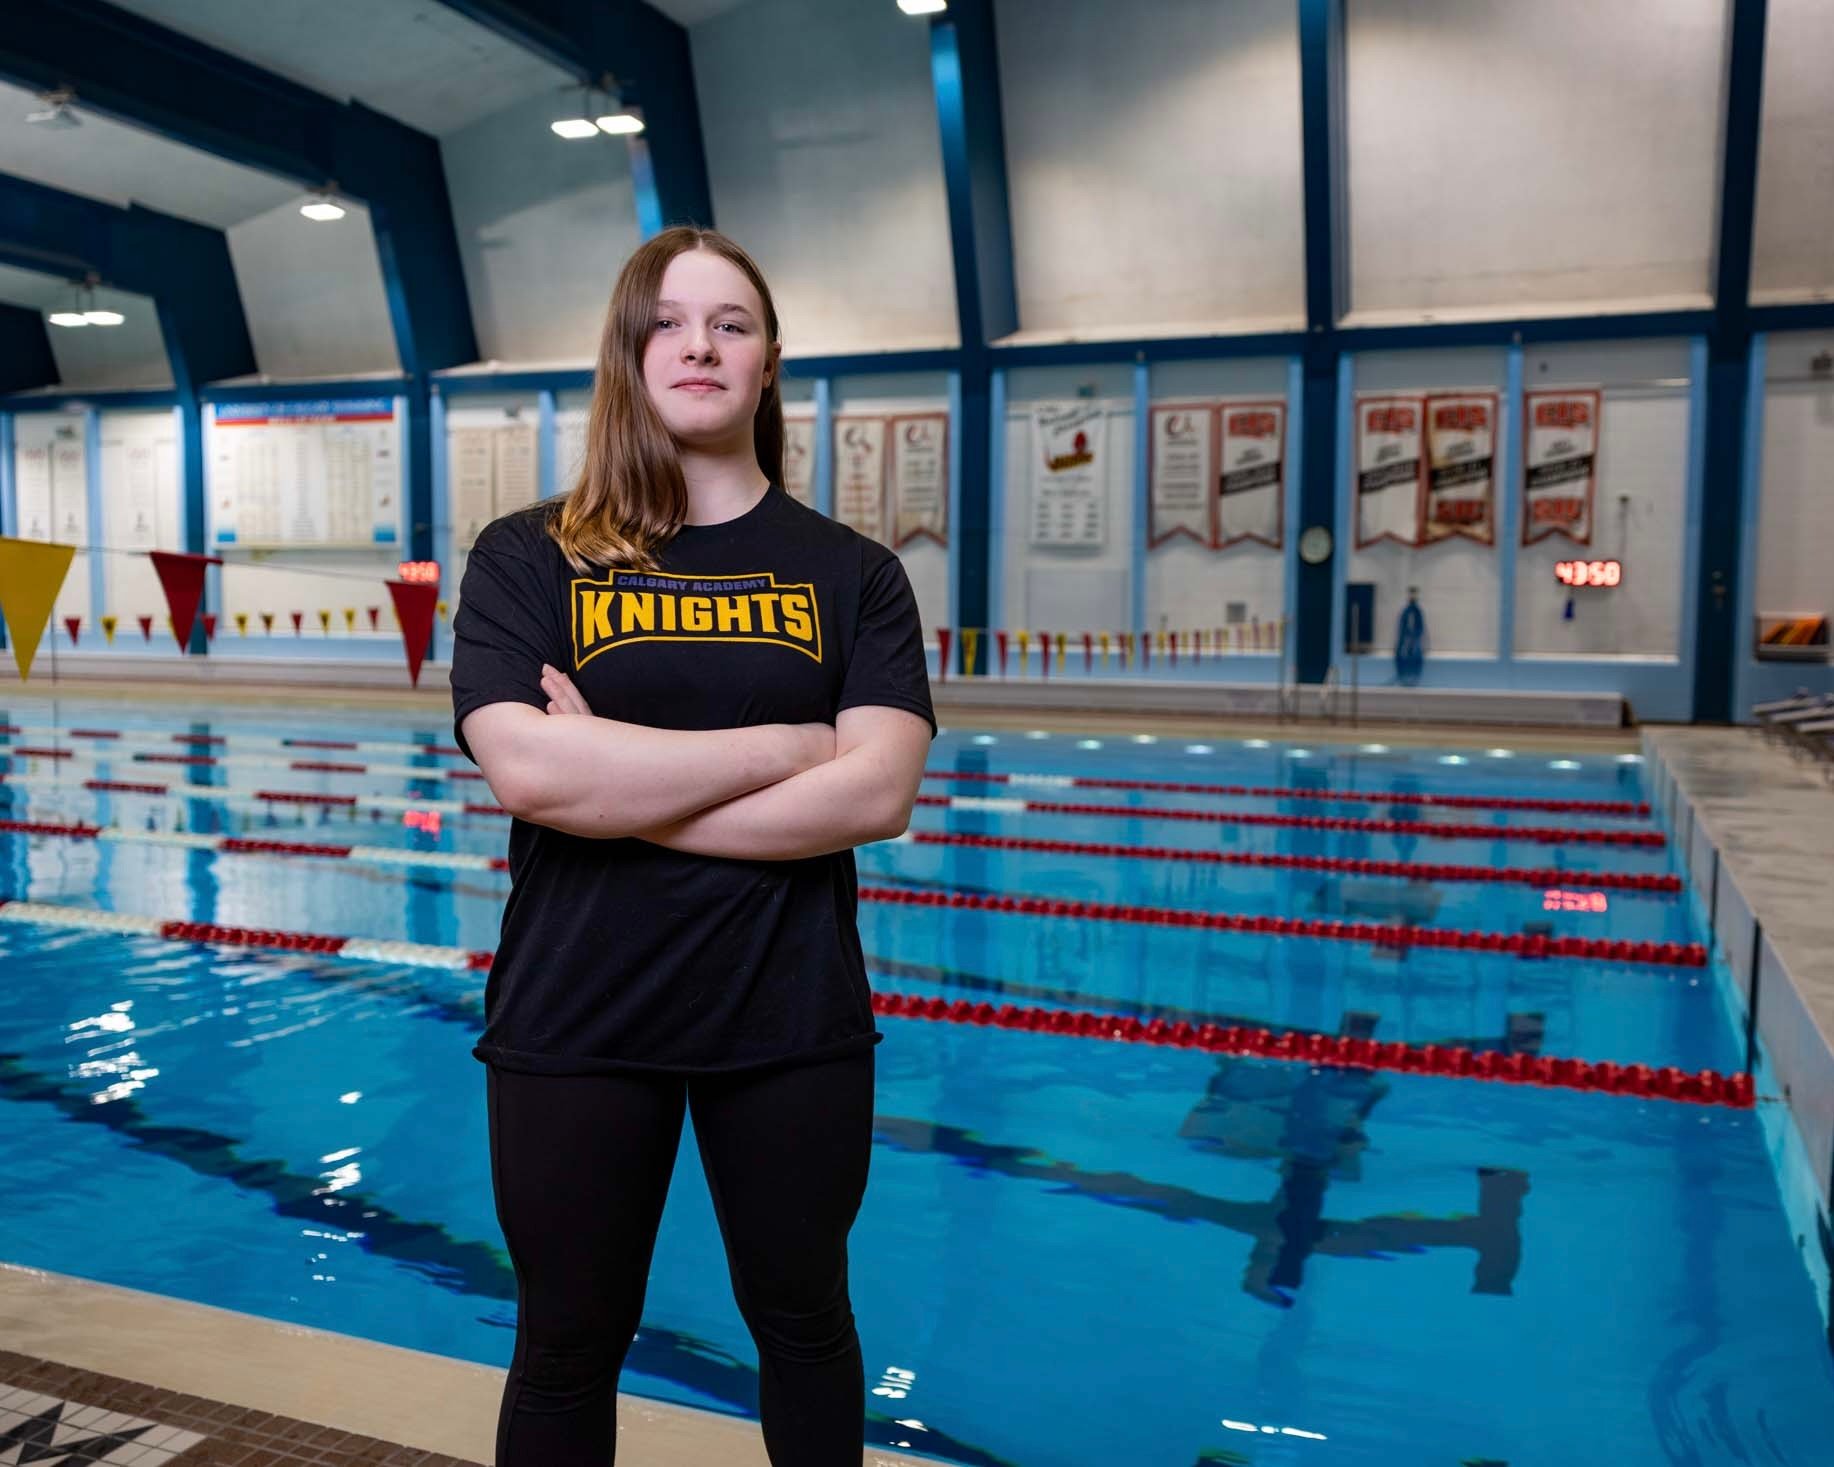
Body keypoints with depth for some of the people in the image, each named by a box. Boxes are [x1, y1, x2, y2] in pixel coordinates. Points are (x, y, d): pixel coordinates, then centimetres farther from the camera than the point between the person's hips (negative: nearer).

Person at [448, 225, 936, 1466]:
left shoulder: (851, 571, 0)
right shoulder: (527, 557, -2)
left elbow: (877, 796, -14)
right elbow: (528, 771, -18)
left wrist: (617, 786, -17)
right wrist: (778, 747, -15)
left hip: (792, 1022, 1)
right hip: (575, 1024, 0)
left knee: (804, 1320, 20)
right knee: (568, 1349, 17)